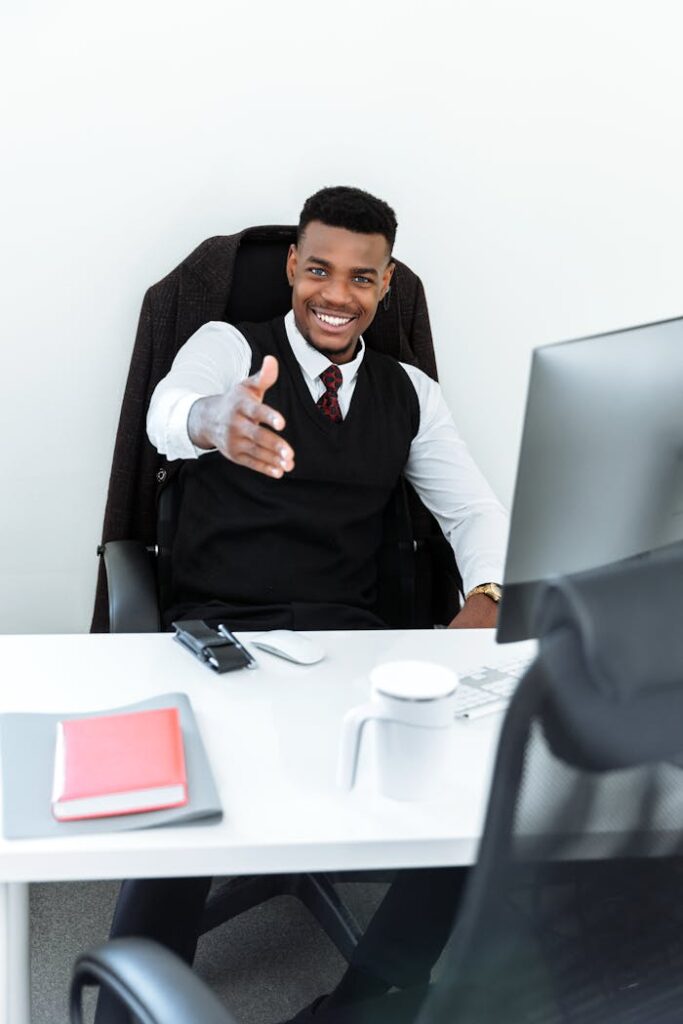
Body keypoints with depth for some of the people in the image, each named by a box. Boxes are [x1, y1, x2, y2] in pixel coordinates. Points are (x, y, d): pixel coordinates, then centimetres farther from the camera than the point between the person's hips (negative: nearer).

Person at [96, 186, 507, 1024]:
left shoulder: (411, 395, 14)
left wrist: (486, 598, -11)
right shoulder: (227, 345, 2)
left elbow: (476, 511, 13)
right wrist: (213, 419, -47)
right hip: (219, 636, -3)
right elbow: (168, 409, -21)